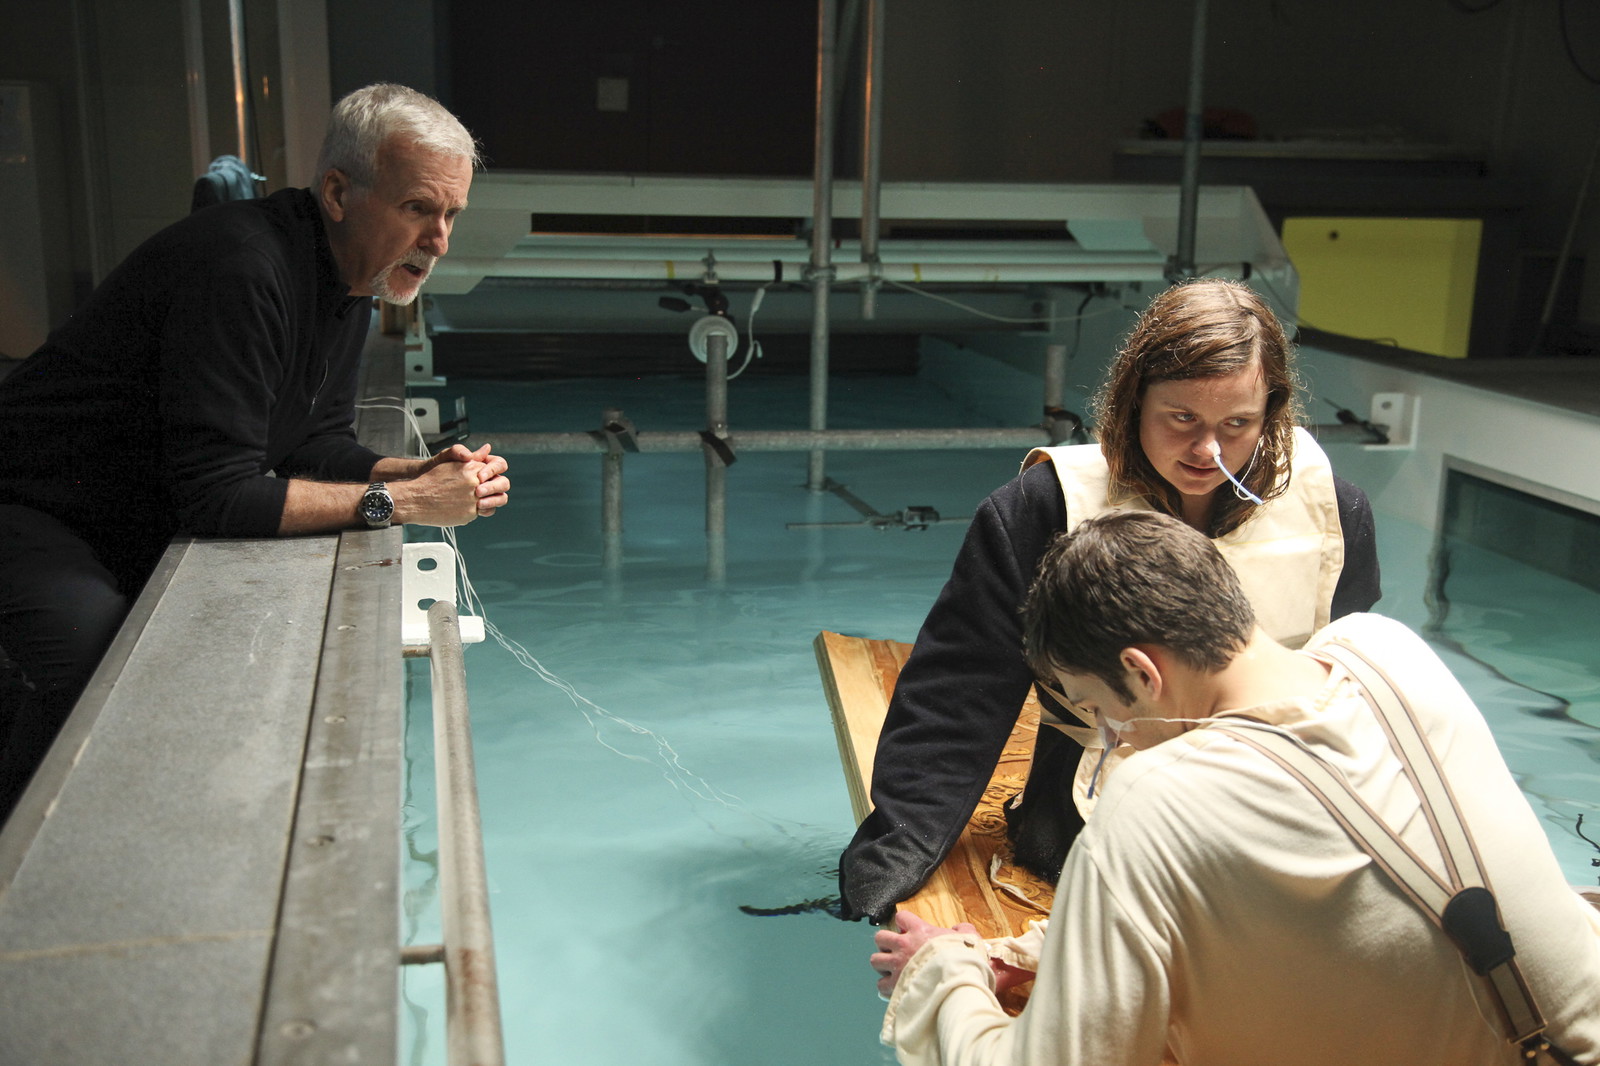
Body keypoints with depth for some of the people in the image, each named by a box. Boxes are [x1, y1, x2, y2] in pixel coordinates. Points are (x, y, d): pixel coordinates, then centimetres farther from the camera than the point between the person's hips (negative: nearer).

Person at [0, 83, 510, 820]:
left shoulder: (348, 278, 1)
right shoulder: (241, 269, -30)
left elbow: (316, 447, 6)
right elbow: (217, 496, -31)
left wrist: (419, 474, -13)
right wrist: (397, 501, -27)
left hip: (145, 536, 10)